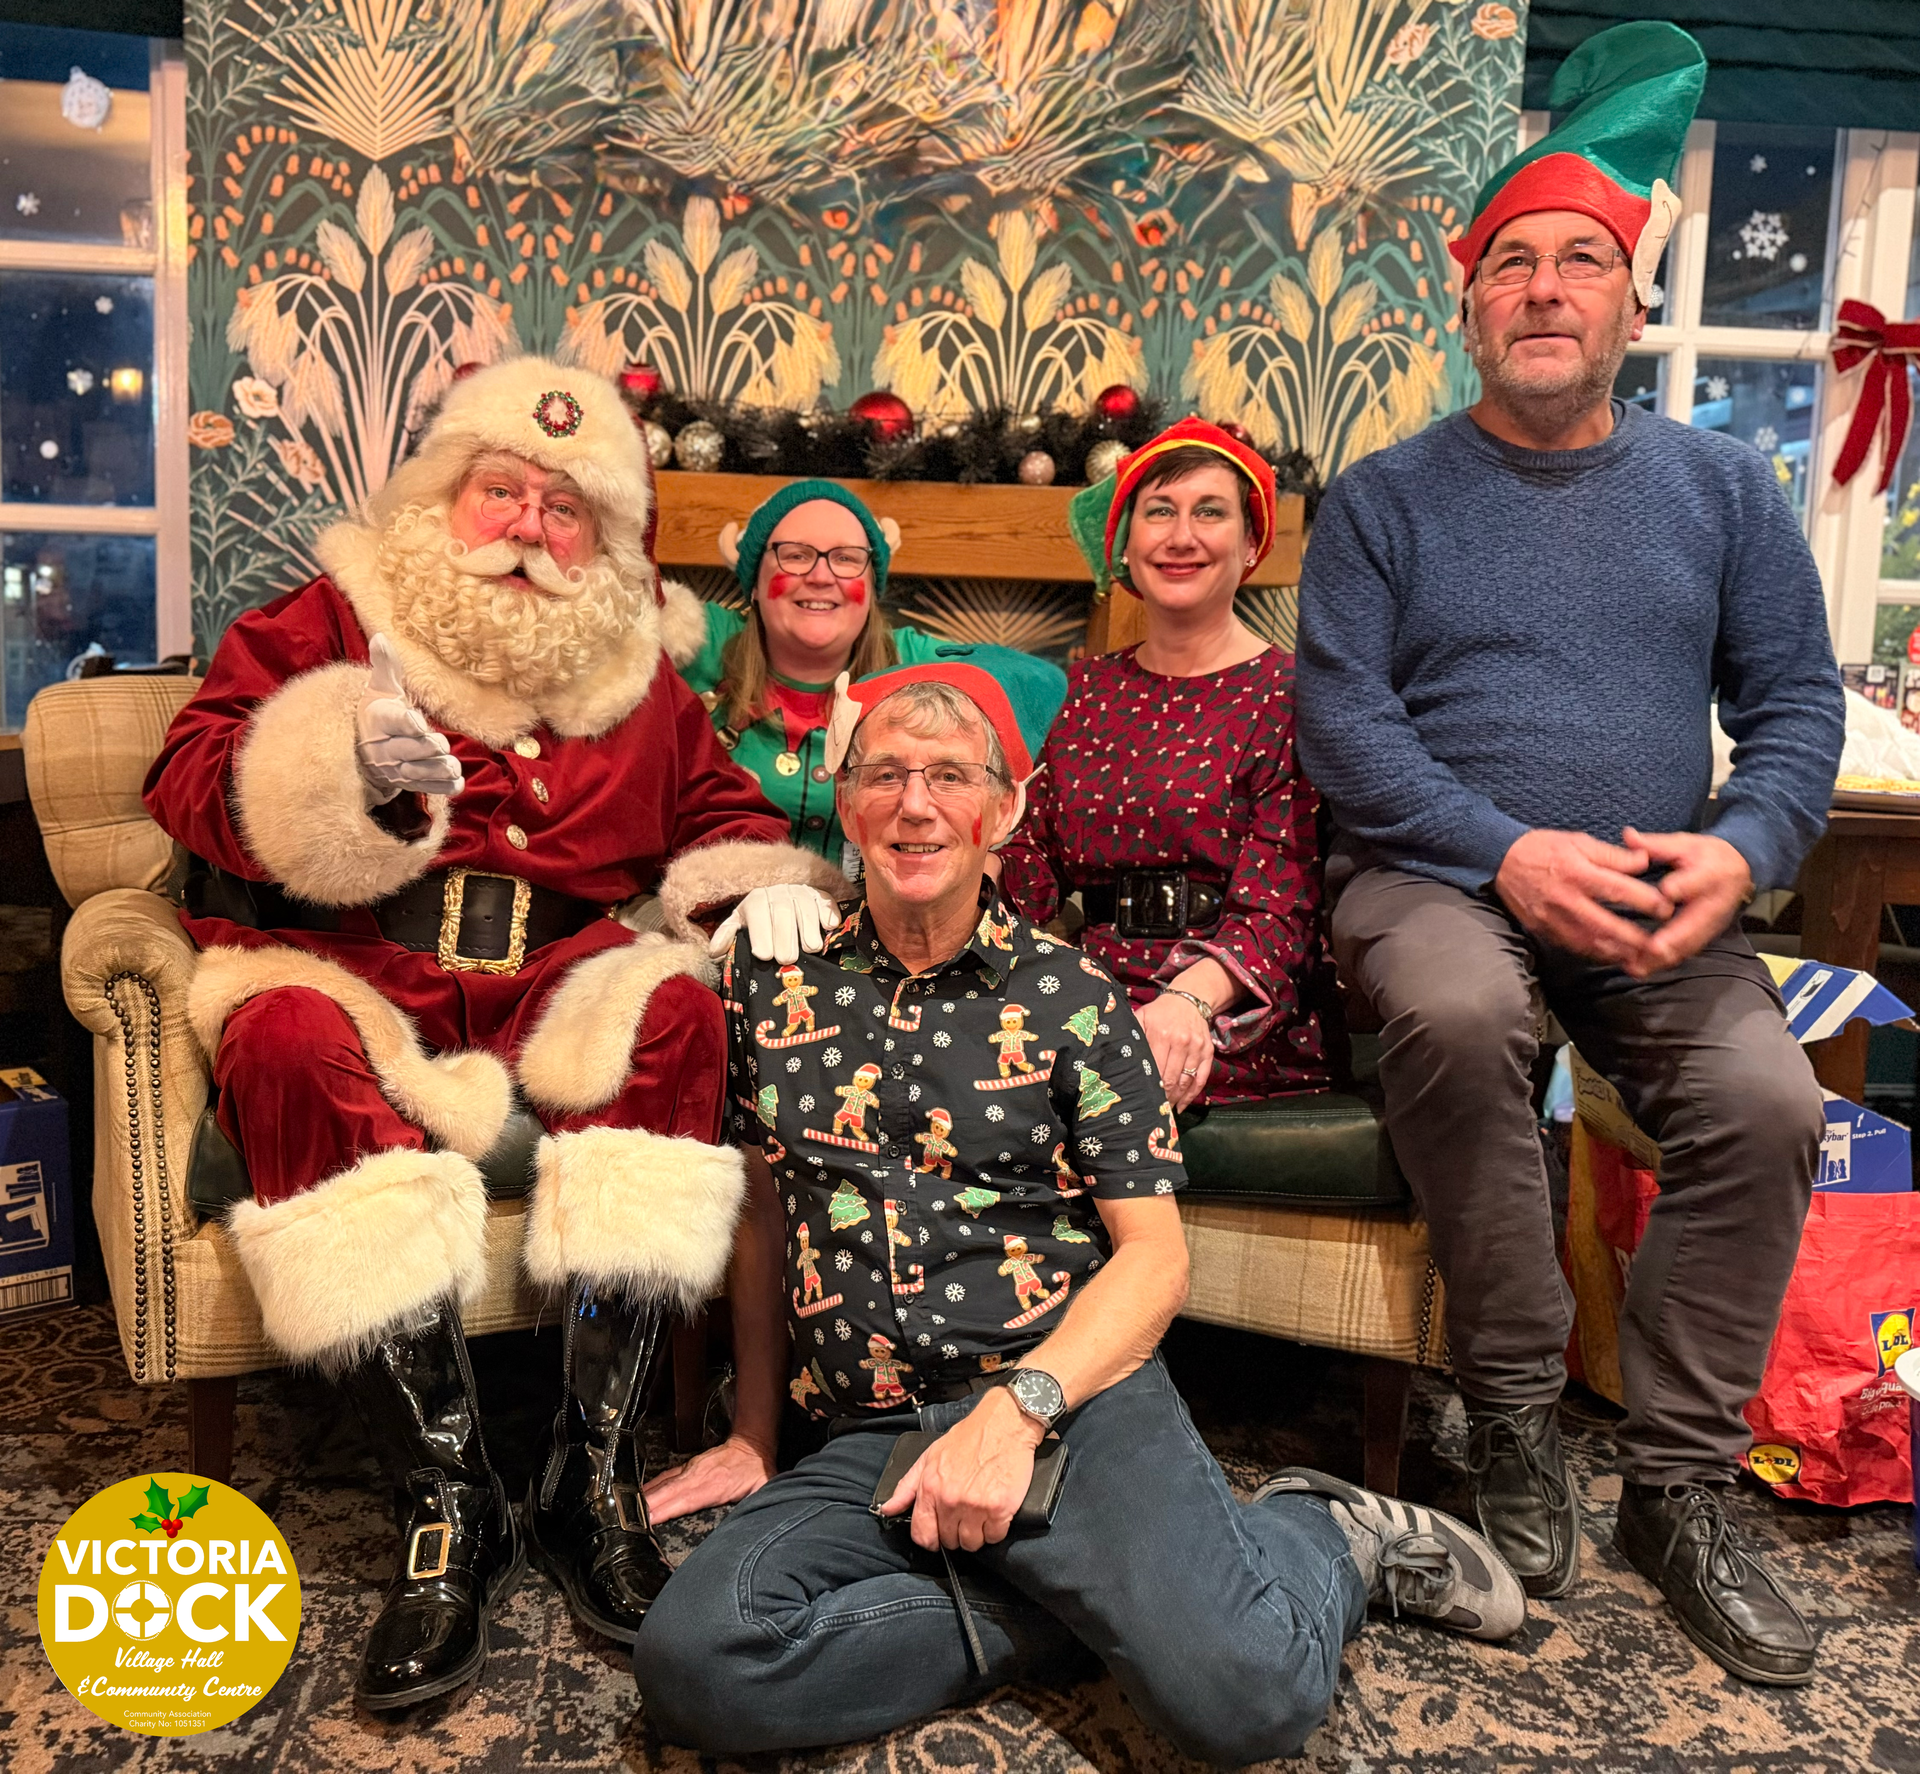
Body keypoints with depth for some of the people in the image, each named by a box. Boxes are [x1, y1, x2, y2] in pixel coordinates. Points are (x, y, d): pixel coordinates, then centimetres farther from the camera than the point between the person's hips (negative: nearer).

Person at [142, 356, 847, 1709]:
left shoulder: (639, 675, 17)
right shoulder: (335, 618, 10)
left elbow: (723, 814, 20)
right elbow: (189, 773, 2)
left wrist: (766, 892, -3)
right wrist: (330, 769, -20)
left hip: (554, 992, 2)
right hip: (350, 979, -1)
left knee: (675, 1006, -29)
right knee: (290, 1040, -34)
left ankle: (597, 1475, -24)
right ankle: (451, 1507, -30)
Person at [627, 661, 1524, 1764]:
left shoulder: (1067, 997, 3)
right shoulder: (771, 977, 10)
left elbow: (1155, 1253, 0)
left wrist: (1017, 1407, -15)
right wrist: (755, 1434, 18)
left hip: (1076, 1398, -3)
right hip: (868, 1439, 3)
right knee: (692, 1664, -24)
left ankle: (1324, 1539, 9)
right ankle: (1096, 1611, -6)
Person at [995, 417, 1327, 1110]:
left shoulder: (1286, 694, 0)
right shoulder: (1089, 688, 15)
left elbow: (1277, 911, -10)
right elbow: (1030, 866, 9)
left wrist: (1190, 998, -30)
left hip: (1241, 1033, -5)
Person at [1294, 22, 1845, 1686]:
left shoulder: (1724, 486, 13)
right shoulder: (1387, 498, 5)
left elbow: (1796, 701, 10)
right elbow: (1343, 719, -5)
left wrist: (1741, 850, -12)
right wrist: (1508, 851, -17)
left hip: (1659, 897, 3)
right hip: (1441, 871, -2)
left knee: (1766, 1099, -23)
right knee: (1451, 1013, -34)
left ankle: (1680, 1486, -2)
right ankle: (1514, 1414, -12)